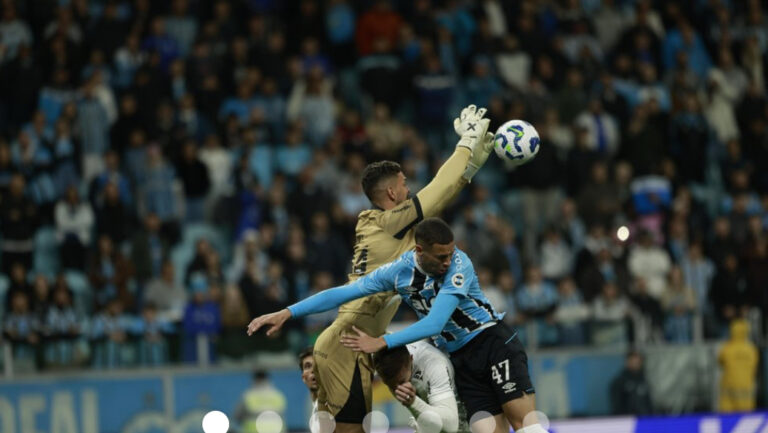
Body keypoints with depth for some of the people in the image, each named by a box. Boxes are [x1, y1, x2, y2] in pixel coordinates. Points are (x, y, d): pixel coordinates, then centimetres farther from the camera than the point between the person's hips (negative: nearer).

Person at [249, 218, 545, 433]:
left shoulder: (459, 264, -22)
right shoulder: (399, 271, -7)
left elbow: (434, 324, -27)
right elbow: (341, 294, -2)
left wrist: (381, 343, -26)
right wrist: (286, 314, -6)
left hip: (493, 341, -4)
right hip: (461, 359, 4)